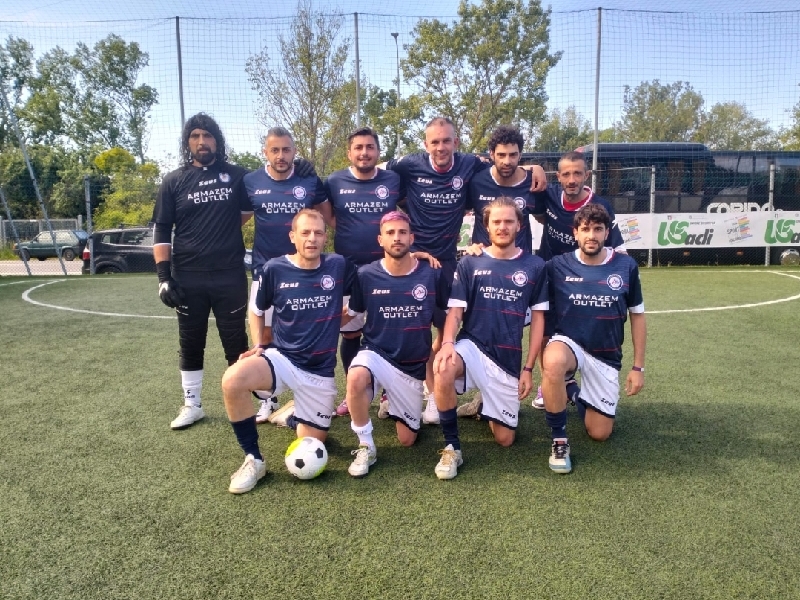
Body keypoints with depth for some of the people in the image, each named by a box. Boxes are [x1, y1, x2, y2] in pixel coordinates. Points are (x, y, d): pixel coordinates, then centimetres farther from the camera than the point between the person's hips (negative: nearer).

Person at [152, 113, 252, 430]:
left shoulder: (237, 175, 3)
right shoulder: (174, 181, 3)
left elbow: (249, 210, 21)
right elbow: (161, 231, 2)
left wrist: (226, 225, 7)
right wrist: (164, 276, -6)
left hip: (231, 276, -1)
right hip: (188, 278, 1)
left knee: (236, 341, 7)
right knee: (190, 344, 10)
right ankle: (192, 405, 25)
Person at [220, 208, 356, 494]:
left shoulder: (339, 266, -6)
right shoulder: (274, 269, -7)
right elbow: (258, 310, 10)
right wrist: (260, 346, 1)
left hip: (320, 370, 1)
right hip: (282, 358, -1)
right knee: (232, 380, -32)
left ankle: (291, 412, 39)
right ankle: (253, 460, -12)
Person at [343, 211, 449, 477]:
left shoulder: (432, 274, -8)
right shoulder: (366, 275, -8)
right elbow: (350, 314, 4)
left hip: (414, 364, 2)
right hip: (376, 353, -1)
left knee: (407, 439, 8)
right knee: (356, 378, -39)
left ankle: (391, 404, 43)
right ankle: (366, 447, -14)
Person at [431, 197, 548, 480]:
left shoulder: (535, 266, 2)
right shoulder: (469, 263, 1)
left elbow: (538, 319, 4)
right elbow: (455, 311, -4)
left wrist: (528, 368, 0)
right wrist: (448, 344, -25)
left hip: (509, 359, 2)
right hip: (472, 346, -1)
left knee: (504, 439, 4)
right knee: (444, 370, -38)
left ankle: (484, 408, 40)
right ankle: (451, 447, -16)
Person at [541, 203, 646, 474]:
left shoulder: (626, 266, -4)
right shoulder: (557, 266, -9)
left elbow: (637, 316, 4)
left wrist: (638, 367, 3)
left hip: (606, 355, 2)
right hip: (568, 343, -2)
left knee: (599, 433, 2)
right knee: (553, 363, -40)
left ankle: (579, 398, 37)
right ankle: (559, 439, -18)